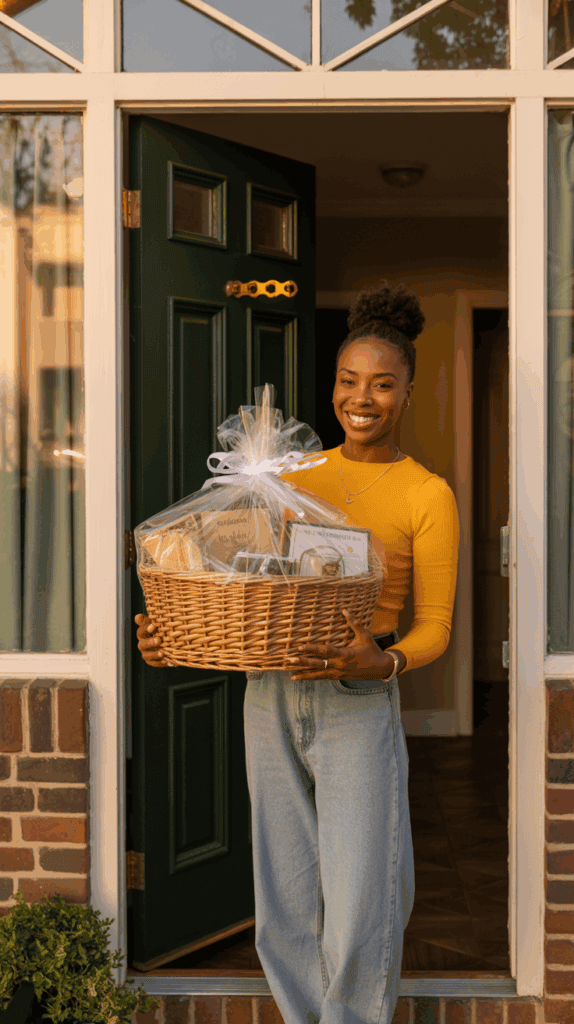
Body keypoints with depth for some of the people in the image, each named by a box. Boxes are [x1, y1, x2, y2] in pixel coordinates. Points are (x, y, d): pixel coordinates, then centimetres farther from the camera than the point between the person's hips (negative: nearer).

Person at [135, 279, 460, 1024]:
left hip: (358, 706, -4)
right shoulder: (295, 476, 10)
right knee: (286, 901, 11)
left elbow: (434, 629, -5)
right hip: (272, 696, 4)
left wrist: (380, 663, -26)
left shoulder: (427, 496, -4)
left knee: (357, 913, -2)